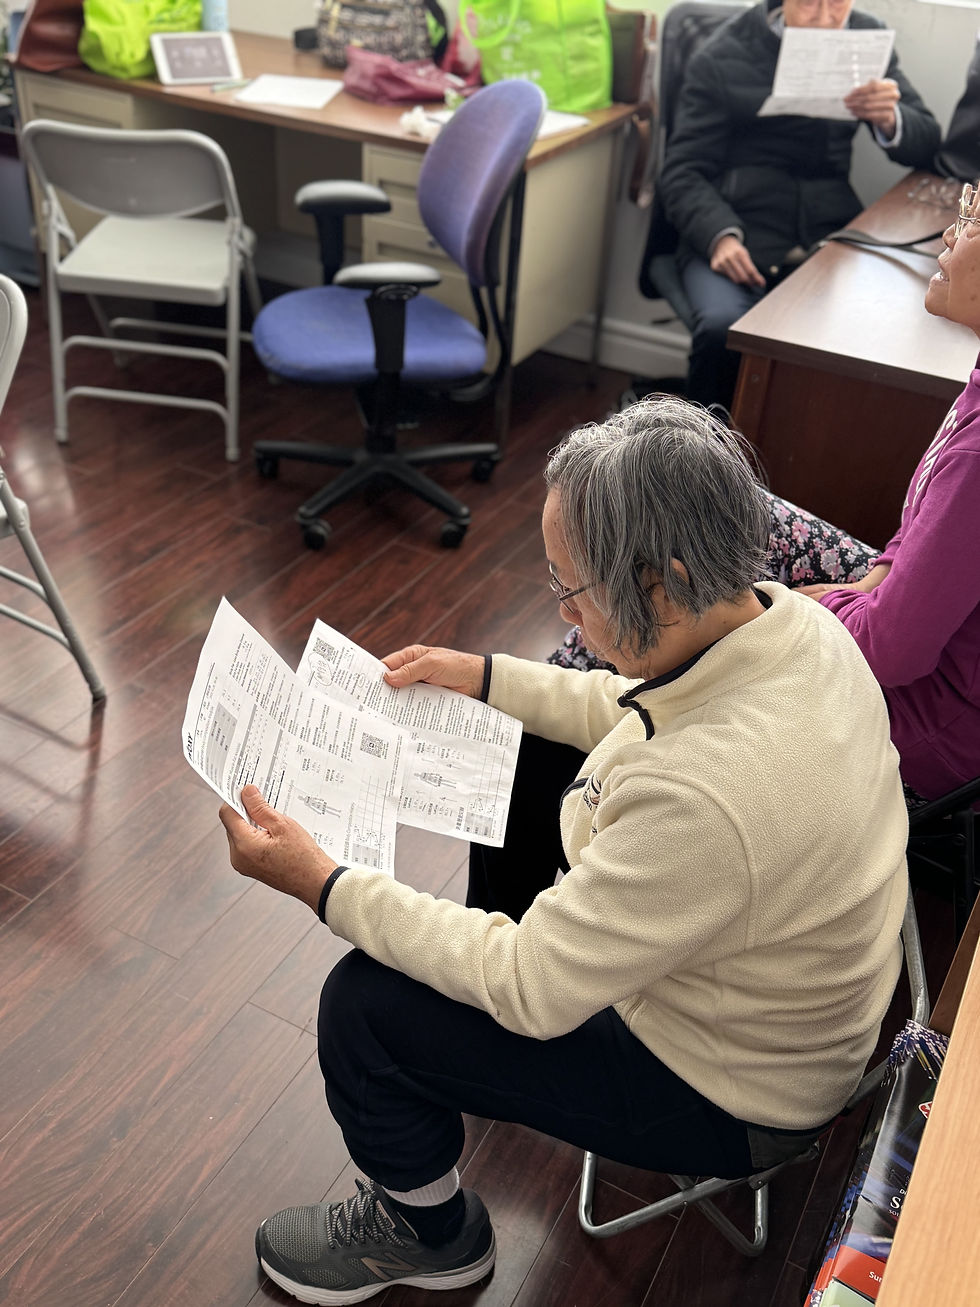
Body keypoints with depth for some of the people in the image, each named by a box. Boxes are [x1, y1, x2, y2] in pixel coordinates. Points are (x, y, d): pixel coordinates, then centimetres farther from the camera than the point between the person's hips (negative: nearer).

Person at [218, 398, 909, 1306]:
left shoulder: (708, 792, -42)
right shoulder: (789, 618, -15)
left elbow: (532, 990, -30)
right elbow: (629, 712, 6)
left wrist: (320, 885, -25)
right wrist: (481, 677, 4)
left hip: (727, 1093, -8)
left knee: (364, 1005, -11)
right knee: (524, 753, 16)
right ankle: (478, 964, 39)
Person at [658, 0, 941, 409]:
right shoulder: (722, 57, 3)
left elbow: (926, 147, 14)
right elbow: (682, 172, 0)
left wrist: (889, 120, -11)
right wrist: (720, 235, -21)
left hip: (829, 233, 3)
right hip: (736, 233, -3)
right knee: (723, 328, -34)